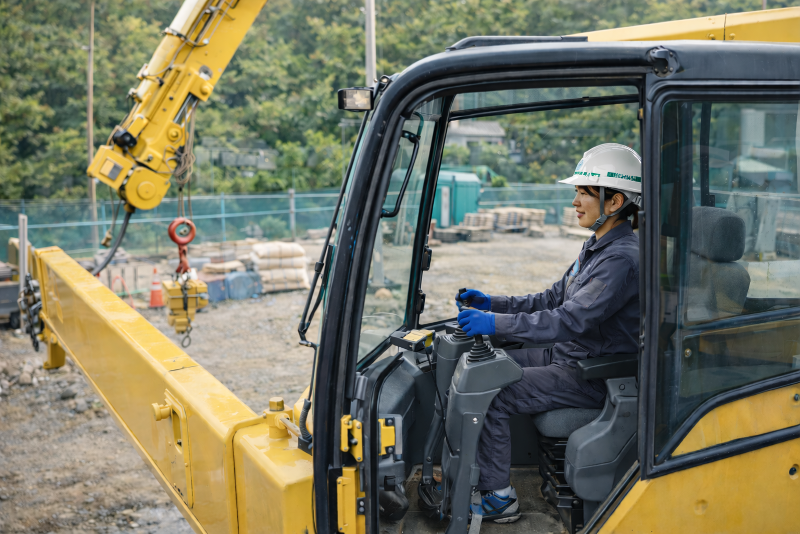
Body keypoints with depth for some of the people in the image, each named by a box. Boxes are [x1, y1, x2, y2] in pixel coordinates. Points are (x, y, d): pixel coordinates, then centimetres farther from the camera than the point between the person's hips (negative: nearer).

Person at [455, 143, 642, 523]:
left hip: (590, 377, -10)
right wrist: (491, 303, 5)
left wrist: (497, 323, -35)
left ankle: (498, 498, -2)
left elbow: (571, 320, -31)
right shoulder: (596, 248, 11)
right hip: (567, 356, 10)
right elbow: (552, 300, 15)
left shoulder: (622, 259, -23)